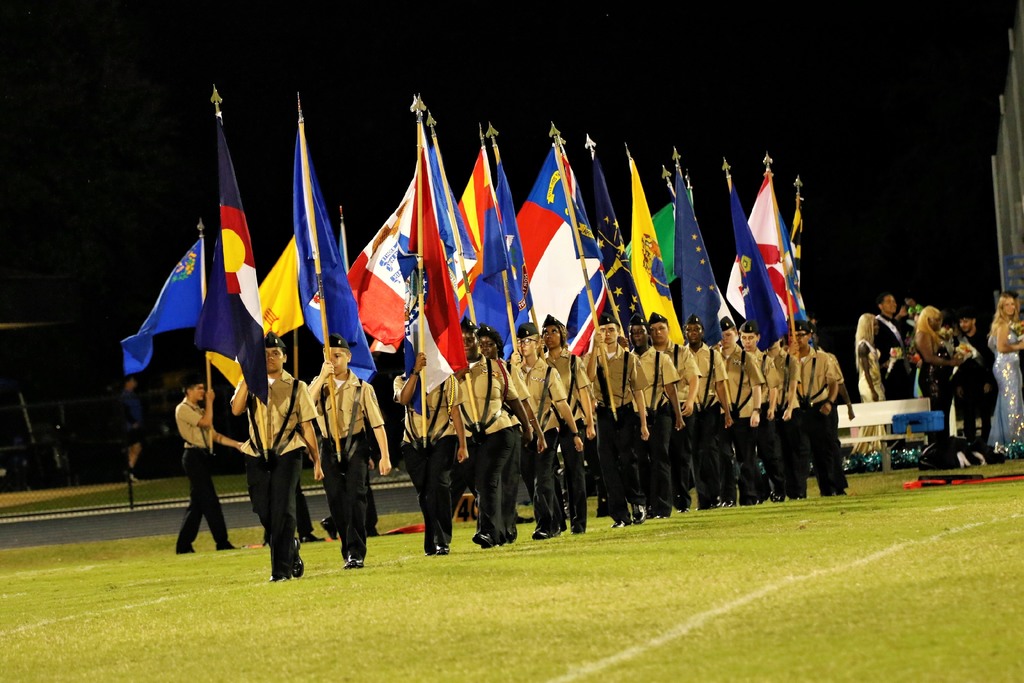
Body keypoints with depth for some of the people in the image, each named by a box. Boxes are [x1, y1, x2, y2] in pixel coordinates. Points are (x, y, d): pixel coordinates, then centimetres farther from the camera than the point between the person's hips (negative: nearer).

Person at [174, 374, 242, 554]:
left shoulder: (198, 409, 21)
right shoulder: (183, 409, -8)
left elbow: (214, 434, 18)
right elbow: (206, 422, -19)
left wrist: (236, 444, 9)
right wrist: (209, 402, -8)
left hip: (202, 456, 10)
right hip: (193, 456, -10)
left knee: (197, 502, 8)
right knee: (210, 500, -10)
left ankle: (183, 546, 10)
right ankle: (222, 543, -9)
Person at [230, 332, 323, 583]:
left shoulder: (296, 388, 4)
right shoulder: (250, 385, 8)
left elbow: (307, 426, 5)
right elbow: (236, 409, -12)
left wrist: (316, 461, 4)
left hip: (287, 454, -2)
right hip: (257, 456, 3)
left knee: (282, 510, -10)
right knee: (263, 511, 2)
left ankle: (282, 569, -6)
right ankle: (291, 547, 29)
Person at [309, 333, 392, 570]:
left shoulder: (362, 388, -1)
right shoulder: (320, 384, 7)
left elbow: (377, 423, -2)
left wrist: (385, 456, -8)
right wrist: (323, 376, -18)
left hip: (355, 447, -3)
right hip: (330, 450, 3)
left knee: (355, 497, -14)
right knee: (336, 501, 3)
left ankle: (356, 553, -14)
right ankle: (350, 549, 15)